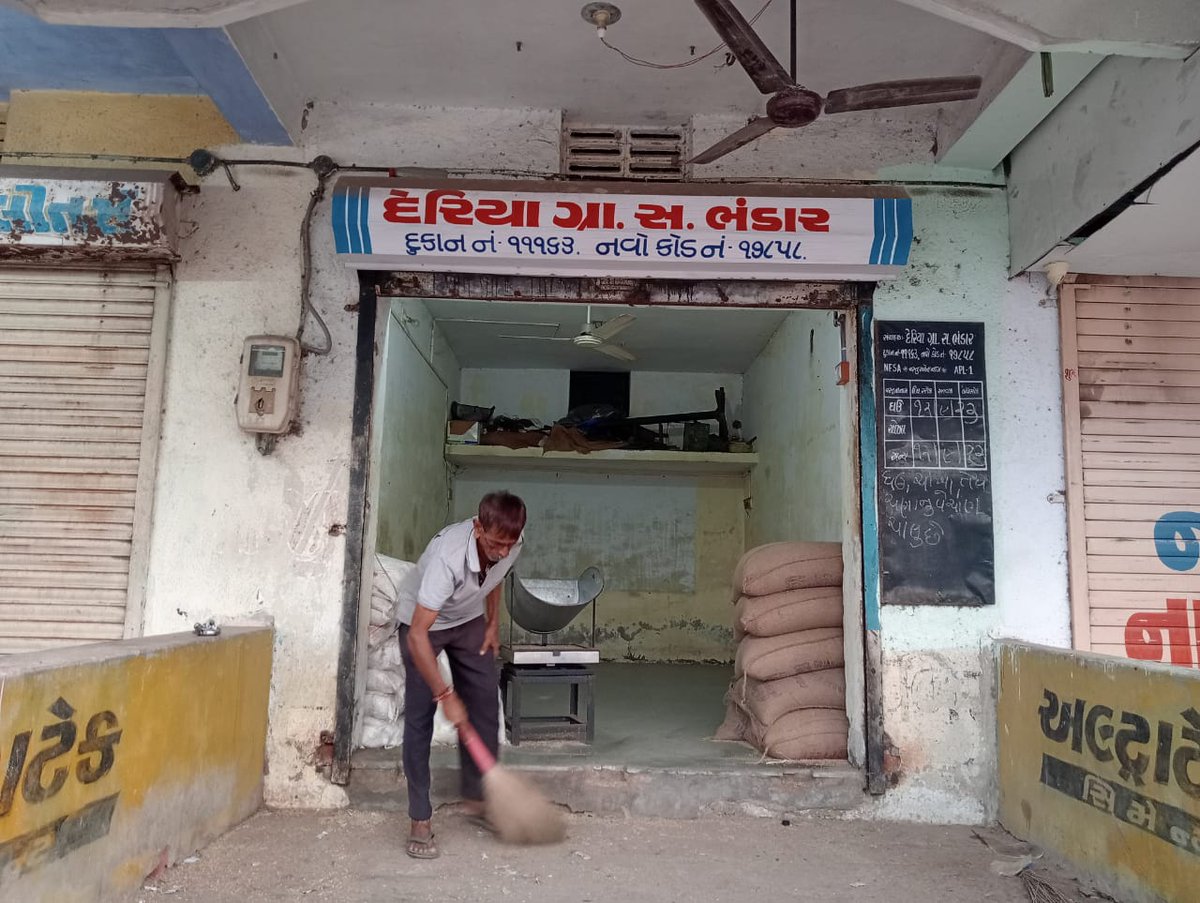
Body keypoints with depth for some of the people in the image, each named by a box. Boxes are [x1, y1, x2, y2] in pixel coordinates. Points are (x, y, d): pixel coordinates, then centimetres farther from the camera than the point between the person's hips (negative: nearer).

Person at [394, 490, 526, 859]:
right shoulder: (448, 557, -42)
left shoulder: (510, 546, -23)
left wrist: (493, 624, 3)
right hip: (422, 624, -5)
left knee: (485, 708, 3)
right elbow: (418, 635, -40)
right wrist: (445, 694, -36)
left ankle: (477, 799, 19)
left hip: (469, 621, 6)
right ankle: (420, 820, 2)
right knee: (419, 718, -8)